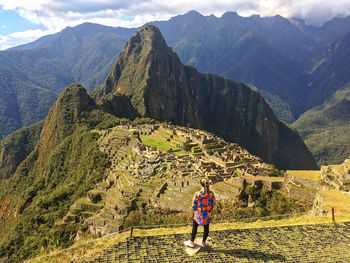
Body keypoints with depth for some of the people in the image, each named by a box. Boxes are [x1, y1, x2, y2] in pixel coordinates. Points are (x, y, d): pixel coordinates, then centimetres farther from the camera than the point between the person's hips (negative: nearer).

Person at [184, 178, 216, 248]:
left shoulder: (197, 194, -23)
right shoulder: (211, 194, -14)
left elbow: (194, 205, -13)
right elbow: (213, 204, -2)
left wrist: (194, 210, 8)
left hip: (199, 214, -2)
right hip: (208, 215, 3)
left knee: (194, 227, 18)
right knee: (206, 228, 20)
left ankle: (192, 242, 32)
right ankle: (203, 243, 36)